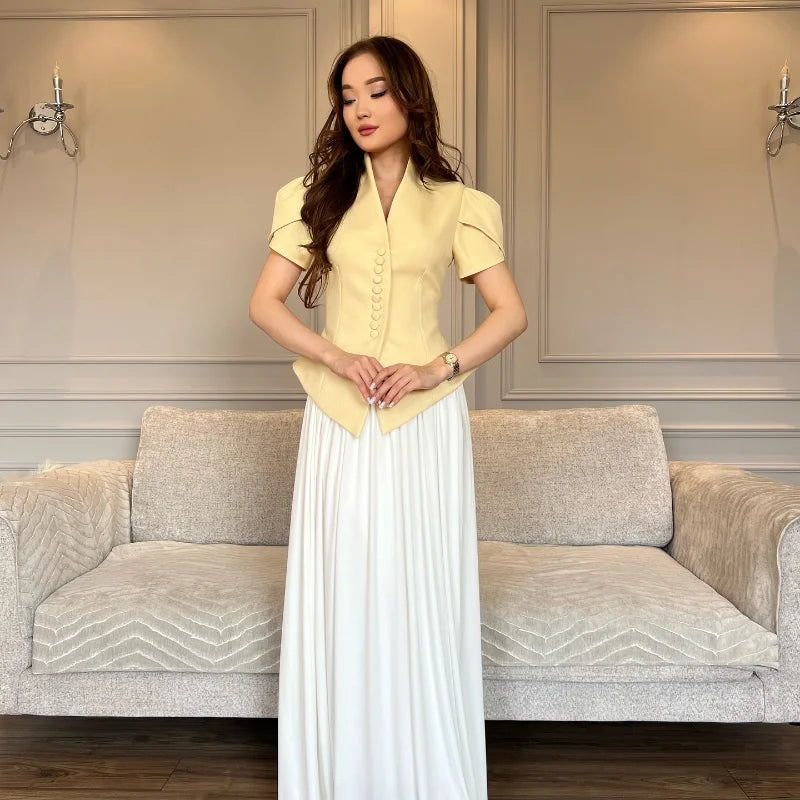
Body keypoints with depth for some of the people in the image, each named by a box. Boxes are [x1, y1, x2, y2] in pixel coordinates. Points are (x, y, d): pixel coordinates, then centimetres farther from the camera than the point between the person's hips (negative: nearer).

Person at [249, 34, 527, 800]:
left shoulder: (456, 204, 5)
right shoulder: (317, 195, 8)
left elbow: (510, 312, 3)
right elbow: (264, 302, 3)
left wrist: (440, 368, -11)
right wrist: (335, 357, -12)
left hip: (424, 420, -1)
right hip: (339, 421, 1)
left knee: (420, 596, 3)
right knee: (338, 596, 4)